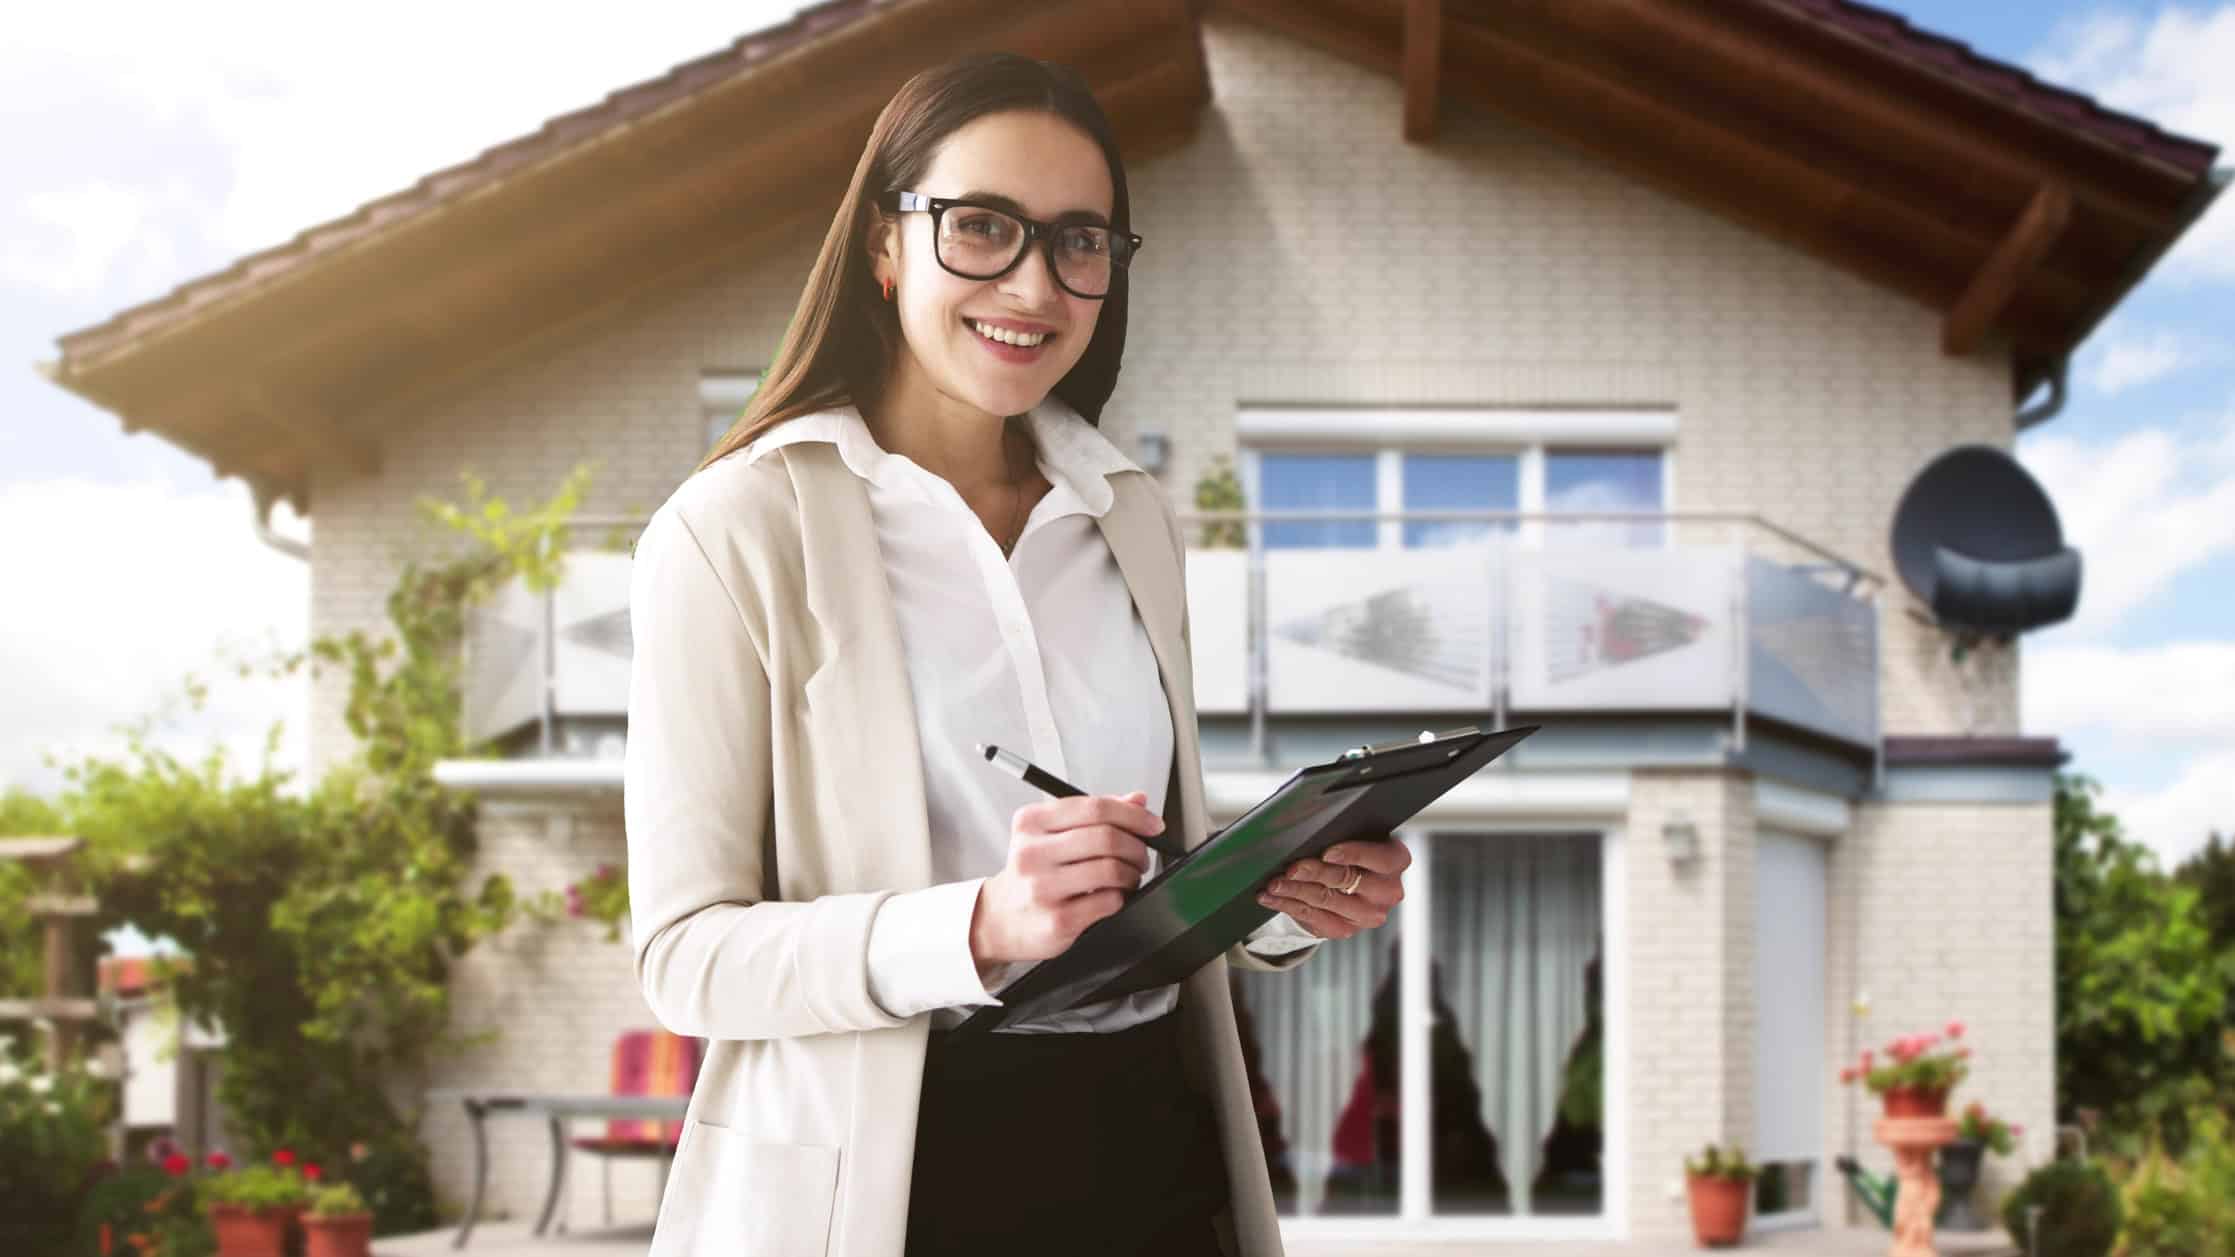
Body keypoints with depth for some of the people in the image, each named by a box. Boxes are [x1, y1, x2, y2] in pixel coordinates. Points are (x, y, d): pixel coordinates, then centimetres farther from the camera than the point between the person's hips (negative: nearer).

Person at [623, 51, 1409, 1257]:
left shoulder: (1134, 522, 9)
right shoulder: (737, 527, -9)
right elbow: (685, 949, -13)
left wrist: (1283, 899, -5)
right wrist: (979, 929, -28)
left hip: (1151, 1157, 5)